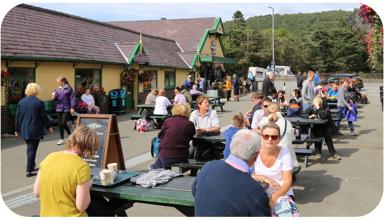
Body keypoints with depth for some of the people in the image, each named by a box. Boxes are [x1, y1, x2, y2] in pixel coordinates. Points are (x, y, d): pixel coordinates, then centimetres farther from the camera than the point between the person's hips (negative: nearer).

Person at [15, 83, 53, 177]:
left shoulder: (21, 102, 2)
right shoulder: (39, 102, -11)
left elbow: (17, 117, 6)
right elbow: (44, 116, -6)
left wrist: (17, 129, 15)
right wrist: (48, 126, 8)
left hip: (24, 130, 5)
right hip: (35, 130, -5)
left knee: (29, 148, 19)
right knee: (32, 149, 0)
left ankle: (31, 166, 29)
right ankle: (30, 171, 1)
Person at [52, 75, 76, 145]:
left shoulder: (69, 88, -8)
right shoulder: (58, 89, 8)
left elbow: (72, 98, -9)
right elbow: (56, 98, 15)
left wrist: (72, 107, -15)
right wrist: (54, 97, -7)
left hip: (66, 109, -6)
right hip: (59, 108, 6)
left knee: (63, 123, -10)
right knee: (60, 124, 8)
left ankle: (70, 135, 15)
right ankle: (62, 139, 18)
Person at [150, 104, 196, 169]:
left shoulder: (168, 121, -7)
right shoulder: (190, 124, -6)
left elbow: (160, 136, 6)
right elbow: (192, 136, 10)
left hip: (166, 156, -1)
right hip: (182, 157, 1)